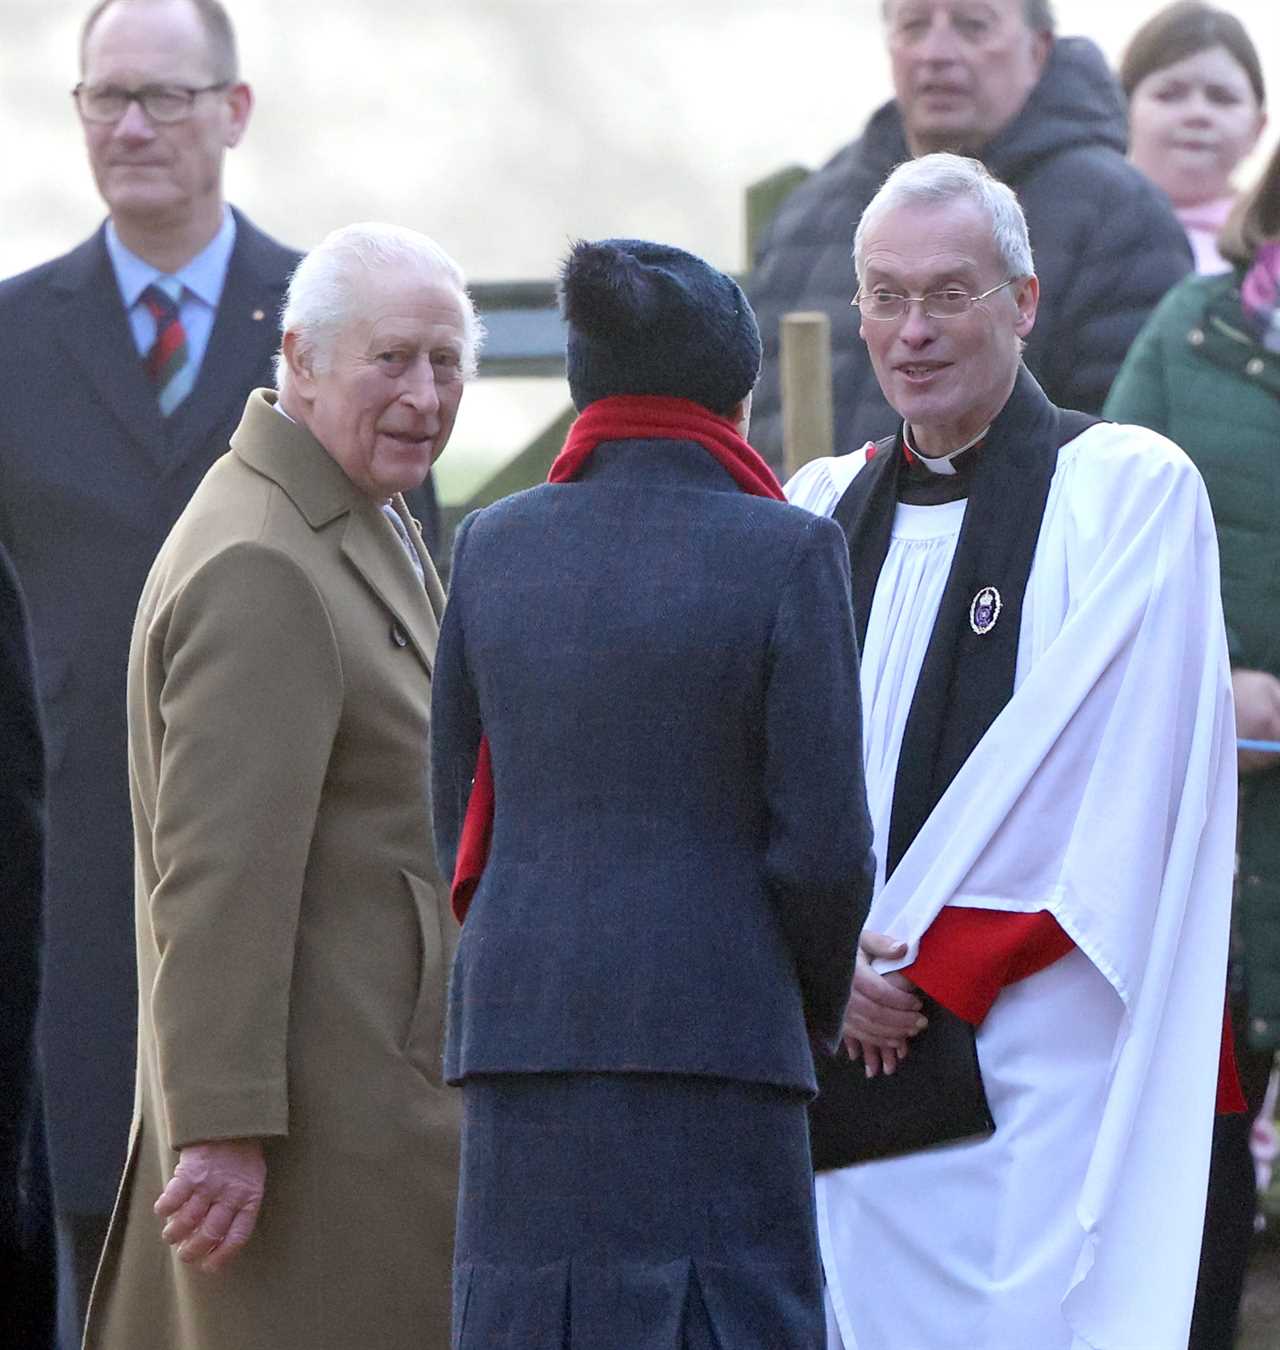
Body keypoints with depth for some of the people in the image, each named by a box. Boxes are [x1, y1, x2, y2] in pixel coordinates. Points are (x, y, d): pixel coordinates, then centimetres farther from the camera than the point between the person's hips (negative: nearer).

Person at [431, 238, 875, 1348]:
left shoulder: (496, 544, 8)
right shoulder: (787, 552, -5)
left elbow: (460, 809, 11)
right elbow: (823, 839, -6)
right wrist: (819, 1006, 11)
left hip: (520, 1022, 4)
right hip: (711, 1032, -4)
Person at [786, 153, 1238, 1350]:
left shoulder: (1129, 491, -1)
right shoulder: (823, 510, 17)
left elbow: (1117, 793, -8)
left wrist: (936, 968, -10)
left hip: (1035, 1058, -5)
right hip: (850, 1057, 5)